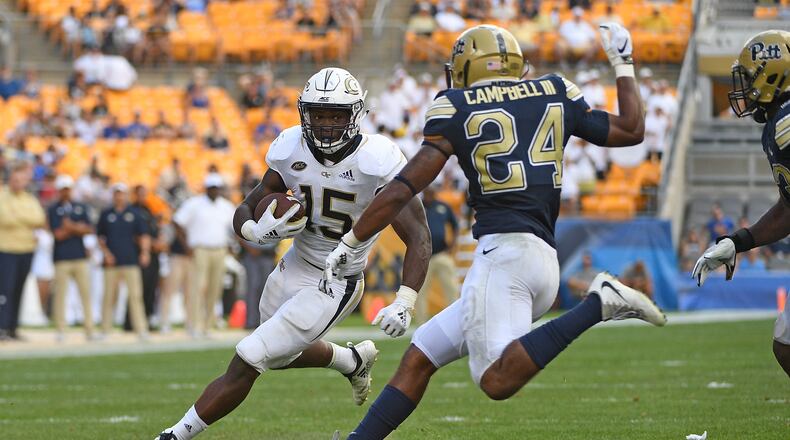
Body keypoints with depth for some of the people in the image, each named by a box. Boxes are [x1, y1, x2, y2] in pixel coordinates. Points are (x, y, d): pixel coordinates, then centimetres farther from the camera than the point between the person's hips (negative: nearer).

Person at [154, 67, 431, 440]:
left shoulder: (376, 163, -25)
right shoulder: (291, 150, -11)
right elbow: (246, 210, -1)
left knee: (245, 365, -10)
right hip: (292, 269, 6)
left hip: (334, 286, -6)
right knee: (284, 353, 31)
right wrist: (259, 231, -25)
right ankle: (354, 360, 57)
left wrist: (404, 304, -34)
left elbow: (418, 238, -22)